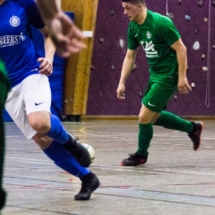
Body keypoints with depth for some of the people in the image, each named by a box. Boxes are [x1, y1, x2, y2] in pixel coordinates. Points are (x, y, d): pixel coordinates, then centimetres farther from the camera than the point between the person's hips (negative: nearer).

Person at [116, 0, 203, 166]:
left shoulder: (161, 23, -22)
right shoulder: (133, 27, 2)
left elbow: (181, 49, -19)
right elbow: (130, 56, 11)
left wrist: (182, 77, -20)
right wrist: (122, 83, 7)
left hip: (168, 76, -9)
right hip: (155, 74, 9)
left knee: (144, 116, -7)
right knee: (153, 117, 16)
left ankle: (141, 155, 15)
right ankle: (192, 128, 33)